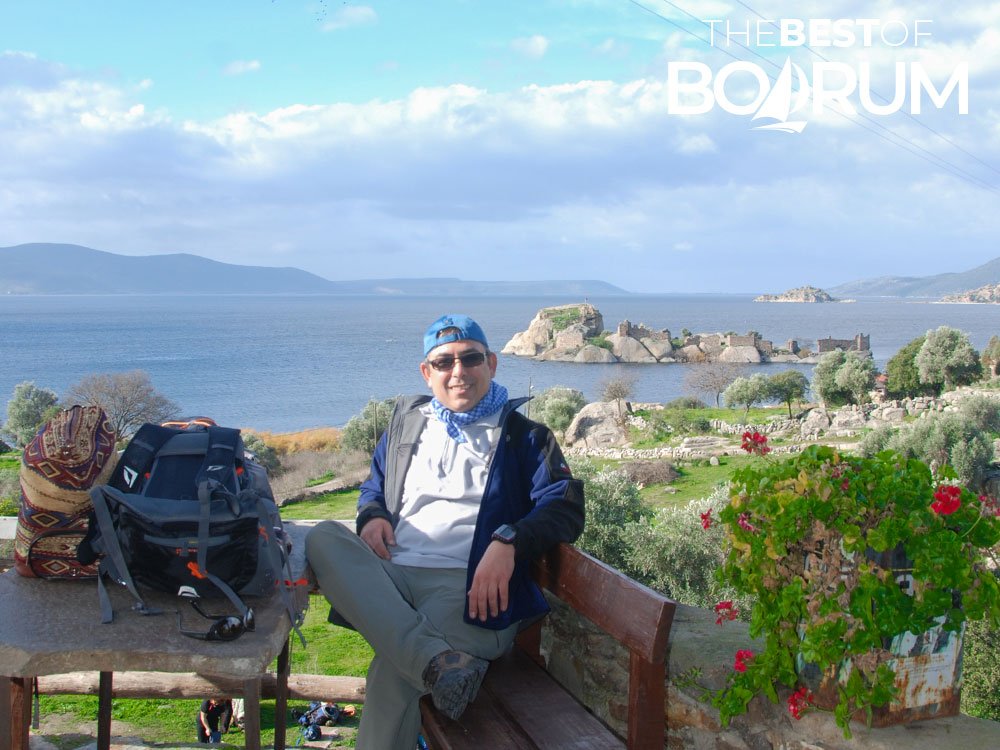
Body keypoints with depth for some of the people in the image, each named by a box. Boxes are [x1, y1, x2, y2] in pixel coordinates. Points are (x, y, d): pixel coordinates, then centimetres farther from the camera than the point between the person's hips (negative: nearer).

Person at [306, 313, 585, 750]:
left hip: (467, 583, -5)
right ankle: (439, 662, -38)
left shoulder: (522, 435, 12)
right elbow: (375, 482, 33)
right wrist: (371, 514, 7)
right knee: (322, 539, -29)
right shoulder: (408, 418, 25)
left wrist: (509, 542, -20)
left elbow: (565, 508, 0)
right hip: (391, 572, 5)